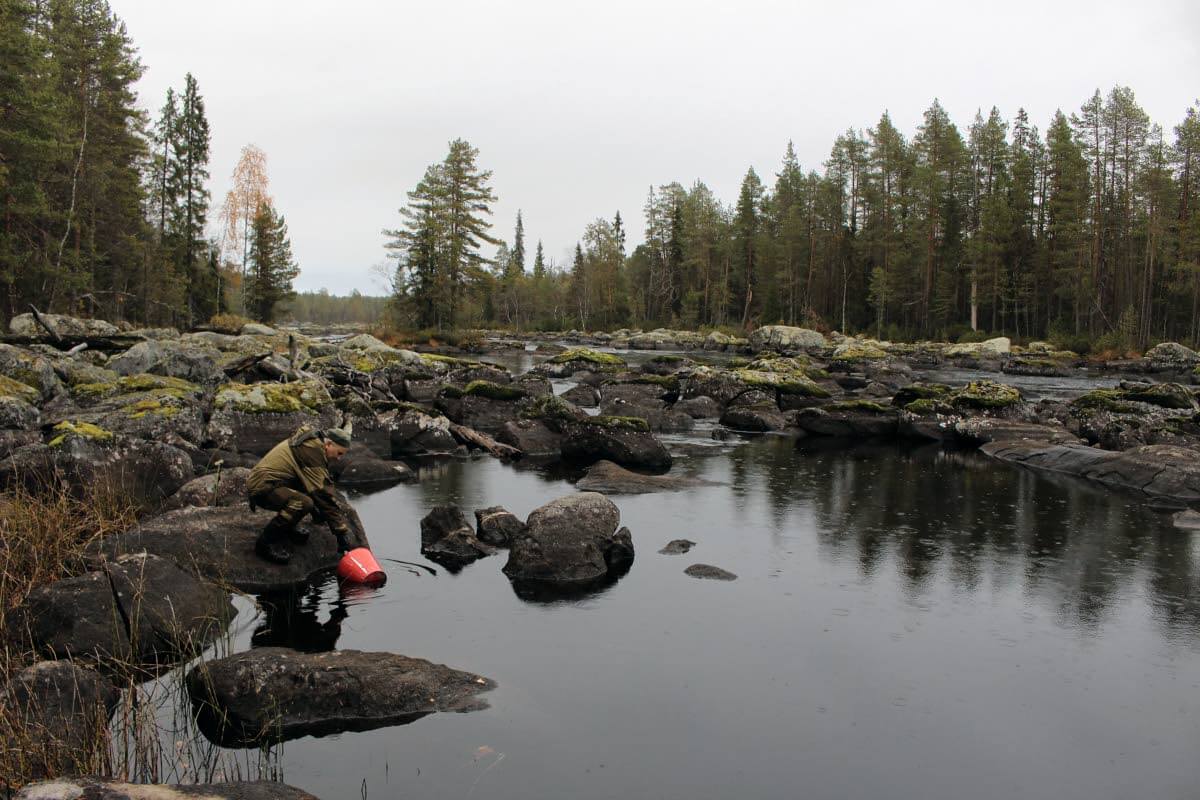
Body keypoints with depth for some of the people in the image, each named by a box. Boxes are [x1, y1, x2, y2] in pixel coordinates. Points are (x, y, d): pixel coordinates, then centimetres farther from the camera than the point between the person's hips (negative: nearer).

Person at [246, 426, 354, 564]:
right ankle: (266, 542, -14)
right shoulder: (312, 449, -20)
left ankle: (286, 528, 15)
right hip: (262, 486, -11)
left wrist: (317, 513, 33)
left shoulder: (311, 443, 12)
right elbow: (323, 492, -24)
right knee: (303, 503, -31)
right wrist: (341, 531, -22)